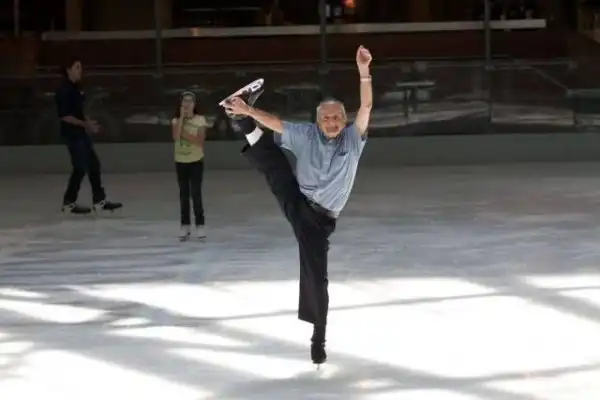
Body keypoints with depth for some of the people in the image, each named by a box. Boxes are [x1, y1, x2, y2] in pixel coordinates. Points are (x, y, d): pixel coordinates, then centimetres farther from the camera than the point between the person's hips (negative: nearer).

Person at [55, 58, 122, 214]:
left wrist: (88, 122, 7)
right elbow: (64, 116, -20)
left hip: (81, 133, 10)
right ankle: (69, 203, 4)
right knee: (81, 167, -6)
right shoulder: (64, 90, -17)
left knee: (94, 165, 11)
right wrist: (84, 124, -19)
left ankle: (99, 200, 17)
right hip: (72, 133, -10)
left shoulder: (76, 88, 12)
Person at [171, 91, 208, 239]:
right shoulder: (176, 120, 2)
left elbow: (200, 141, -15)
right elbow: (176, 136, -18)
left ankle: (200, 225, -1)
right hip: (180, 162, 3)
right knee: (183, 194, 7)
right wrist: (182, 117, -15)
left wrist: (184, 133, -20)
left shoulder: (200, 120, -6)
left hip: (196, 161, -3)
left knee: (196, 193, -7)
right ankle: (185, 225, 13)